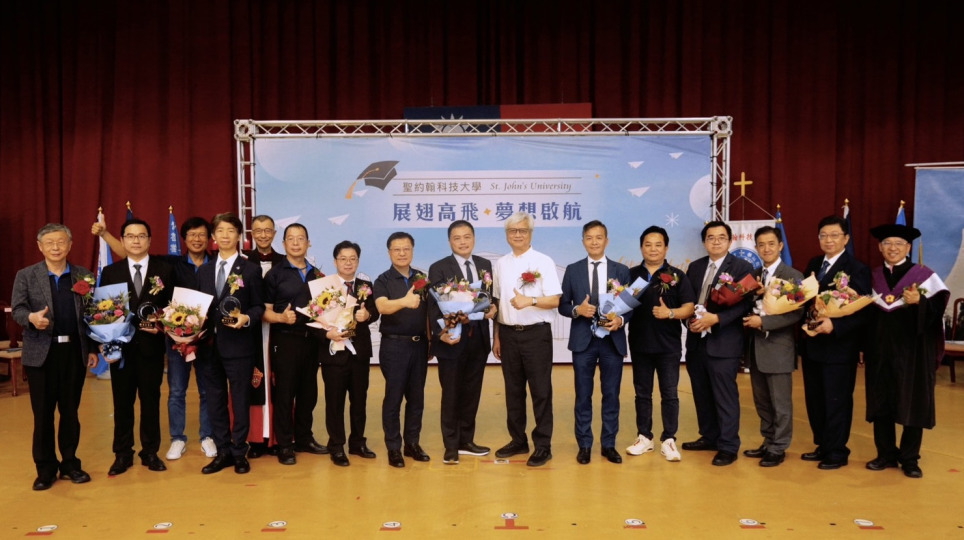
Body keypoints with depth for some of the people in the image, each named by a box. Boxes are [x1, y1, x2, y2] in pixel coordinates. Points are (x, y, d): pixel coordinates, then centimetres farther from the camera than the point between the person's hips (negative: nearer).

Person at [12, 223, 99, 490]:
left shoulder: (84, 276, 5)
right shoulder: (25, 276, 3)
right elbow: (17, 309, -5)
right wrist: (31, 318, -27)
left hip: (75, 351, 1)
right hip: (41, 353, 0)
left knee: (70, 411, 10)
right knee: (43, 413, 7)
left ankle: (70, 463, 23)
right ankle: (45, 468, 19)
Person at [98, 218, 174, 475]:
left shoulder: (164, 270, 2)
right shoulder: (110, 272, 6)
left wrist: (162, 326, -16)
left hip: (151, 345, -1)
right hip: (120, 346, 1)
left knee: (151, 400, 8)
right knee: (122, 402, 9)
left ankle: (150, 452, 20)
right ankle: (123, 454, 21)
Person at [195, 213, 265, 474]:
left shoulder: (251, 270, 1)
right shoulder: (204, 271, 14)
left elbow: (259, 306, -1)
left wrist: (247, 318, -21)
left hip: (238, 345, -4)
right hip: (209, 345, 5)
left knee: (240, 401, 4)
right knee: (215, 401, 11)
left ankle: (239, 453, 16)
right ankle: (223, 452, 22)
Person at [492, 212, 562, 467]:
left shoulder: (543, 262, -4)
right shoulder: (500, 264, 10)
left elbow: (555, 300, -9)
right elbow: (497, 302, 13)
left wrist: (530, 301, -26)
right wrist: (496, 336, 11)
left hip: (536, 333, -5)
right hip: (508, 334, 5)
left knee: (540, 391, 1)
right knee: (513, 390, 12)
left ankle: (543, 446, 10)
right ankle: (518, 440, 25)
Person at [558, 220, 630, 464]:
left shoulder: (621, 270, 4)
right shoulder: (573, 270, 4)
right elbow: (562, 305, 5)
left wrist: (621, 319, -15)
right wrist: (577, 310, -15)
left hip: (613, 340, 0)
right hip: (583, 341, 0)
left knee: (611, 395, 8)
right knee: (583, 396, 6)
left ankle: (609, 444, 21)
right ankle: (584, 445, 18)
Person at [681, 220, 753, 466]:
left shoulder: (742, 267, -4)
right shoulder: (695, 267, 13)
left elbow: (743, 304, -12)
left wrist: (716, 319, -21)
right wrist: (691, 320, -7)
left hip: (724, 342, -6)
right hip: (697, 341, 6)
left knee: (725, 396, -1)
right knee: (702, 394, 14)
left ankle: (728, 447, 9)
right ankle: (709, 437, 29)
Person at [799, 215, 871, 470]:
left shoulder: (857, 269, -10)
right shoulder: (813, 264, 11)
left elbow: (862, 311, -16)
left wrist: (834, 325, -27)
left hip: (839, 346, -7)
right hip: (812, 344, 7)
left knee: (837, 401, 4)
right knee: (814, 399, 14)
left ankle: (837, 453, 18)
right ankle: (823, 446, 29)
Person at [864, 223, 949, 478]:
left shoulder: (925, 275, -4)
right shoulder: (872, 277, 7)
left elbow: (937, 310, -8)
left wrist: (919, 302, -27)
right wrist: (864, 348, 2)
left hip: (912, 351, -3)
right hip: (880, 351, 3)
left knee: (913, 404, 4)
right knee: (880, 402, 8)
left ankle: (909, 458, 17)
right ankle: (886, 454, 21)